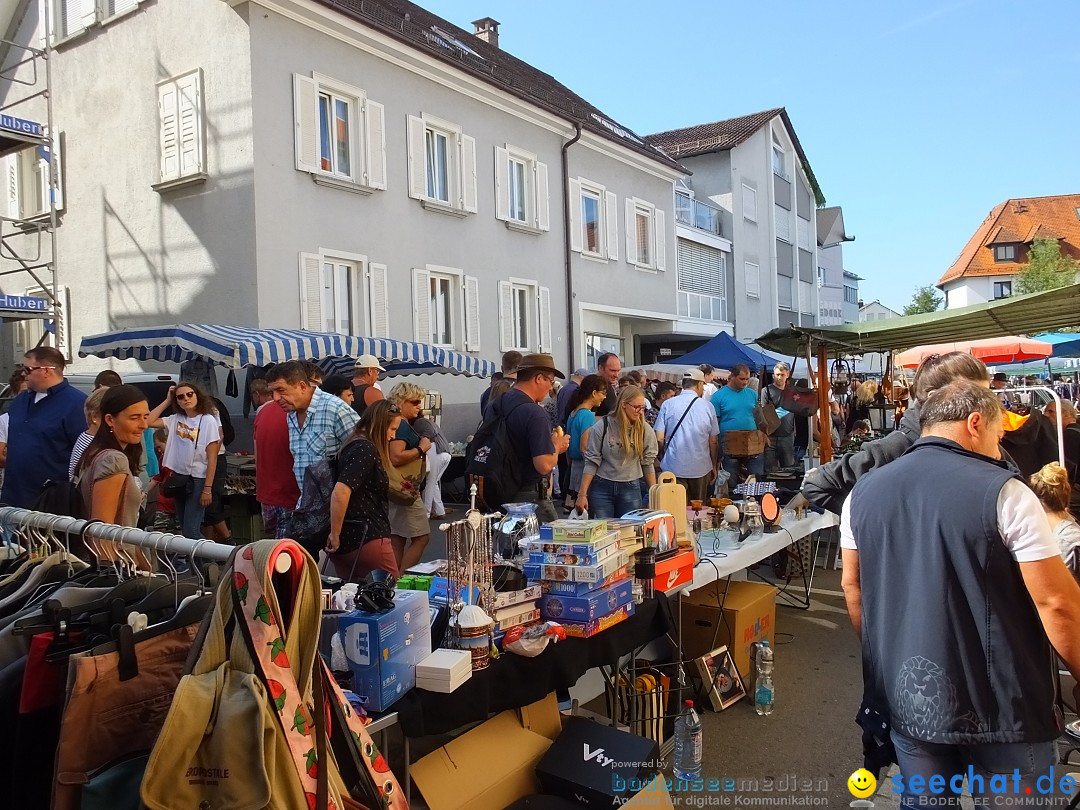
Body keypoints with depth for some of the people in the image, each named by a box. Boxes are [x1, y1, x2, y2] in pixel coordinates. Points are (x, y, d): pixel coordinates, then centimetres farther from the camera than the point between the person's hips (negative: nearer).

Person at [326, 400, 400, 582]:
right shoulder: (366, 450, -16)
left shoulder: (353, 445, 12)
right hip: (366, 539, -9)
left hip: (345, 540, 9)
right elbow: (340, 492, -27)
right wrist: (335, 535, -19)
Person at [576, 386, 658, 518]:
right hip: (602, 487, -2)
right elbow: (591, 463, -4)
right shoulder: (602, 428, -7)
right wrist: (582, 495, -7)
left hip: (631, 488, 2)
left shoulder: (645, 430, -1)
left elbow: (648, 464, 6)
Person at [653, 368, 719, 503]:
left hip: (673, 468, -1)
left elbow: (659, 439, -5)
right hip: (700, 468, 1)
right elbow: (714, 441, 1)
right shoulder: (708, 407, -3)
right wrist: (714, 466, 15)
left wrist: (662, 458, 13)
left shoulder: (667, 405, -4)